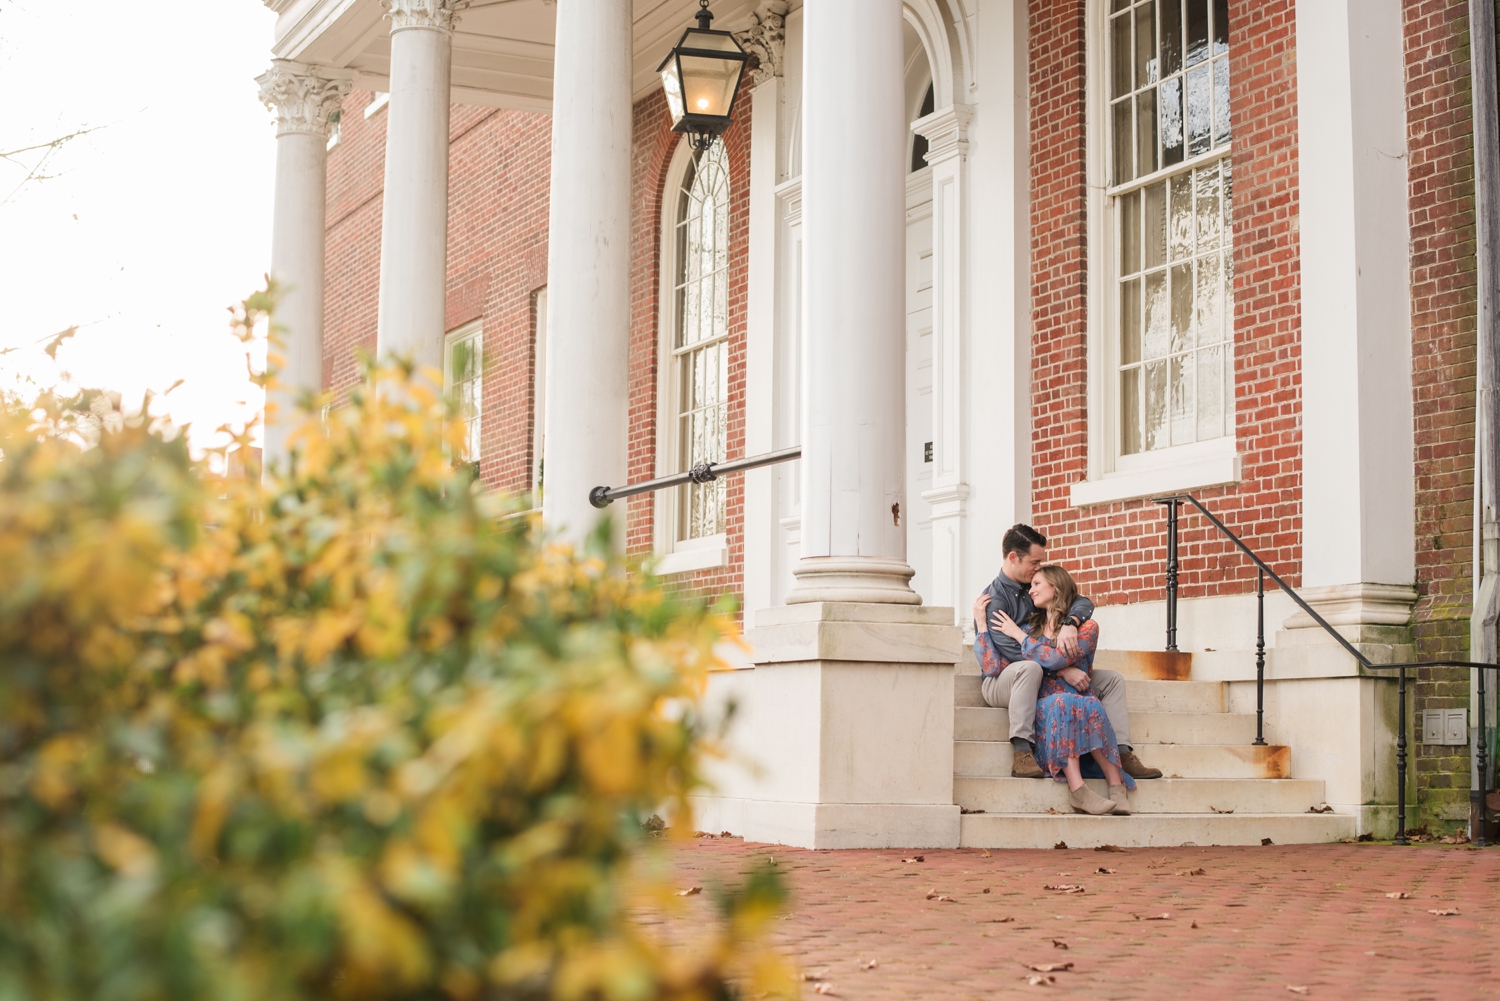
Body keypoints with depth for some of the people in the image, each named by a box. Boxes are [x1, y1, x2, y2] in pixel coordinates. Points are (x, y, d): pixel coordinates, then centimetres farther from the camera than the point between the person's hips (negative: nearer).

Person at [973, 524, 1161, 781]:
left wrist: (1069, 623, -22)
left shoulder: (1034, 589, 11)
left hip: (1042, 682, 8)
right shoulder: (994, 599, -14)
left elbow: (1083, 602, 2)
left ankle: (1123, 753, -13)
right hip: (1001, 682, -8)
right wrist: (1062, 670, -30)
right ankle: (1023, 753, -45)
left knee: (1112, 679, 0)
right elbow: (1011, 652, -25)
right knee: (1029, 668, -43)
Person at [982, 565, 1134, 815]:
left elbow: (1054, 659, -11)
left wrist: (1018, 634, 2)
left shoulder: (1087, 627, 8)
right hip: (1042, 709, 1)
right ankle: (1078, 790, -45)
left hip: (1080, 704, -1)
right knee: (1062, 702, -33)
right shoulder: (1029, 629, 19)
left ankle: (1117, 788, -37)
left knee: (1090, 706, -34)